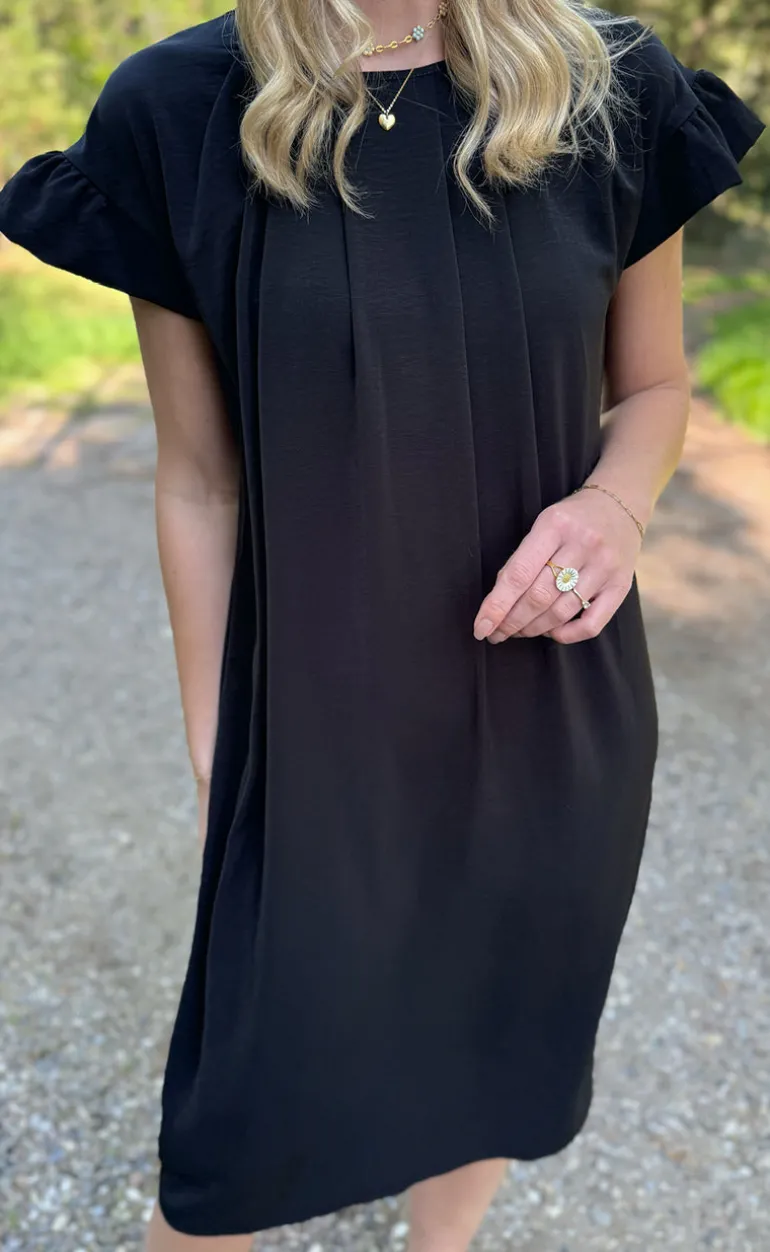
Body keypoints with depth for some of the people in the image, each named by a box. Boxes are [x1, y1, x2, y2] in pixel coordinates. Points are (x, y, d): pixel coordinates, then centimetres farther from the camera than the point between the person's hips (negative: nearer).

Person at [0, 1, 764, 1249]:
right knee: (250, 1112, 13)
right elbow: (199, 483, -5)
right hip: (321, 728, -2)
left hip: (553, 706, 3)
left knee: (493, 1047, 24)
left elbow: (652, 385, 6)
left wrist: (617, 501, -17)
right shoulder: (178, 114, -9)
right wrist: (213, 759, 0)